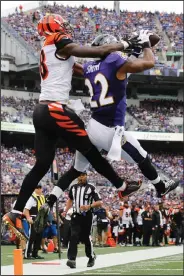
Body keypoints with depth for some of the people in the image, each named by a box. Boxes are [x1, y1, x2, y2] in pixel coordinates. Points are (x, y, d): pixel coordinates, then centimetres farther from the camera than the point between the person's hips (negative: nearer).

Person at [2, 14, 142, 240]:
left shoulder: (48, 50, 20)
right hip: (56, 111, -9)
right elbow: (99, 52, -11)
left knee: (42, 165, 5)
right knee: (89, 151, 7)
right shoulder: (60, 45, -6)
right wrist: (127, 44, 2)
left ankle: (15, 213, -1)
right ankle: (122, 186, 21)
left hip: (41, 111, 9)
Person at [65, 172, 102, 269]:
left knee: (86, 238, 4)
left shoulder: (91, 188, -2)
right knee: (73, 237, -13)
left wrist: (89, 206, -21)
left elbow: (99, 202, -5)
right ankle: (72, 259, -21)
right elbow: (70, 199, 29)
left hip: (87, 216, -3)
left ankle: (91, 258, 27)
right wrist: (65, 211, 17)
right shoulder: (73, 187, 12)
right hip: (76, 216, 3)